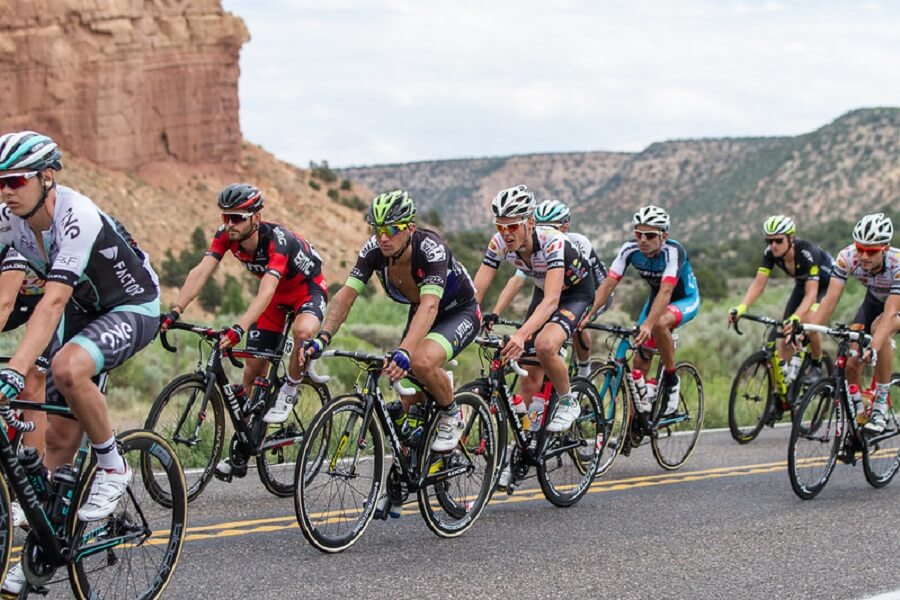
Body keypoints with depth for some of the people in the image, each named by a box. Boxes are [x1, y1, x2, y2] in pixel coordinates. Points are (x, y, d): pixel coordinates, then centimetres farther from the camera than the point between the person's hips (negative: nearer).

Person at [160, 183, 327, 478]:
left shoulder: (277, 240, -36)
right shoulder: (225, 235, -19)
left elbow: (265, 292, -47)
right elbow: (201, 272, -29)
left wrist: (239, 329, -60)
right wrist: (174, 311, -43)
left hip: (308, 289, -6)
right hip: (275, 294, 6)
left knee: (302, 331, -39)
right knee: (253, 370, 2)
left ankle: (290, 389, -9)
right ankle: (242, 453, 11)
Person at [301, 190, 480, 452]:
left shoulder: (431, 248, -35)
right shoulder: (373, 250, -21)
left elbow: (430, 306, -47)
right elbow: (345, 295, -25)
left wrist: (403, 352, -61)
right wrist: (323, 338, -42)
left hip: (459, 312, -6)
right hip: (420, 312, 6)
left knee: (422, 362, -33)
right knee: (410, 403, -2)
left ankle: (452, 417, -7)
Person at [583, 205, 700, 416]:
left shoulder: (673, 251, -33)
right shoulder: (630, 250, -20)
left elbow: (666, 291, -44)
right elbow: (608, 284, -25)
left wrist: (647, 324, -58)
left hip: (686, 299, -5)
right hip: (656, 298, 5)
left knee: (659, 323, -37)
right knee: (640, 362, -3)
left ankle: (671, 380, -16)